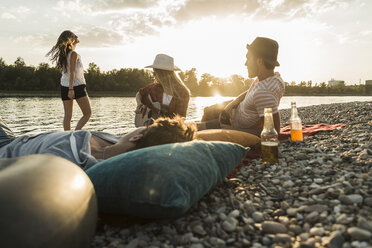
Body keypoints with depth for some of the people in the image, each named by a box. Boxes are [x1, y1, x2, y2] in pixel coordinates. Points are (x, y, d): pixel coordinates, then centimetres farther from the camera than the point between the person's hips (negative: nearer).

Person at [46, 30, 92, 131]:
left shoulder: (63, 54, 9)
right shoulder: (74, 54, -11)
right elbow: (72, 72, -18)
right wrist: (71, 89, -20)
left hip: (64, 86, 7)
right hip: (77, 86, -7)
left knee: (68, 115, 9)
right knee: (88, 113, 0)